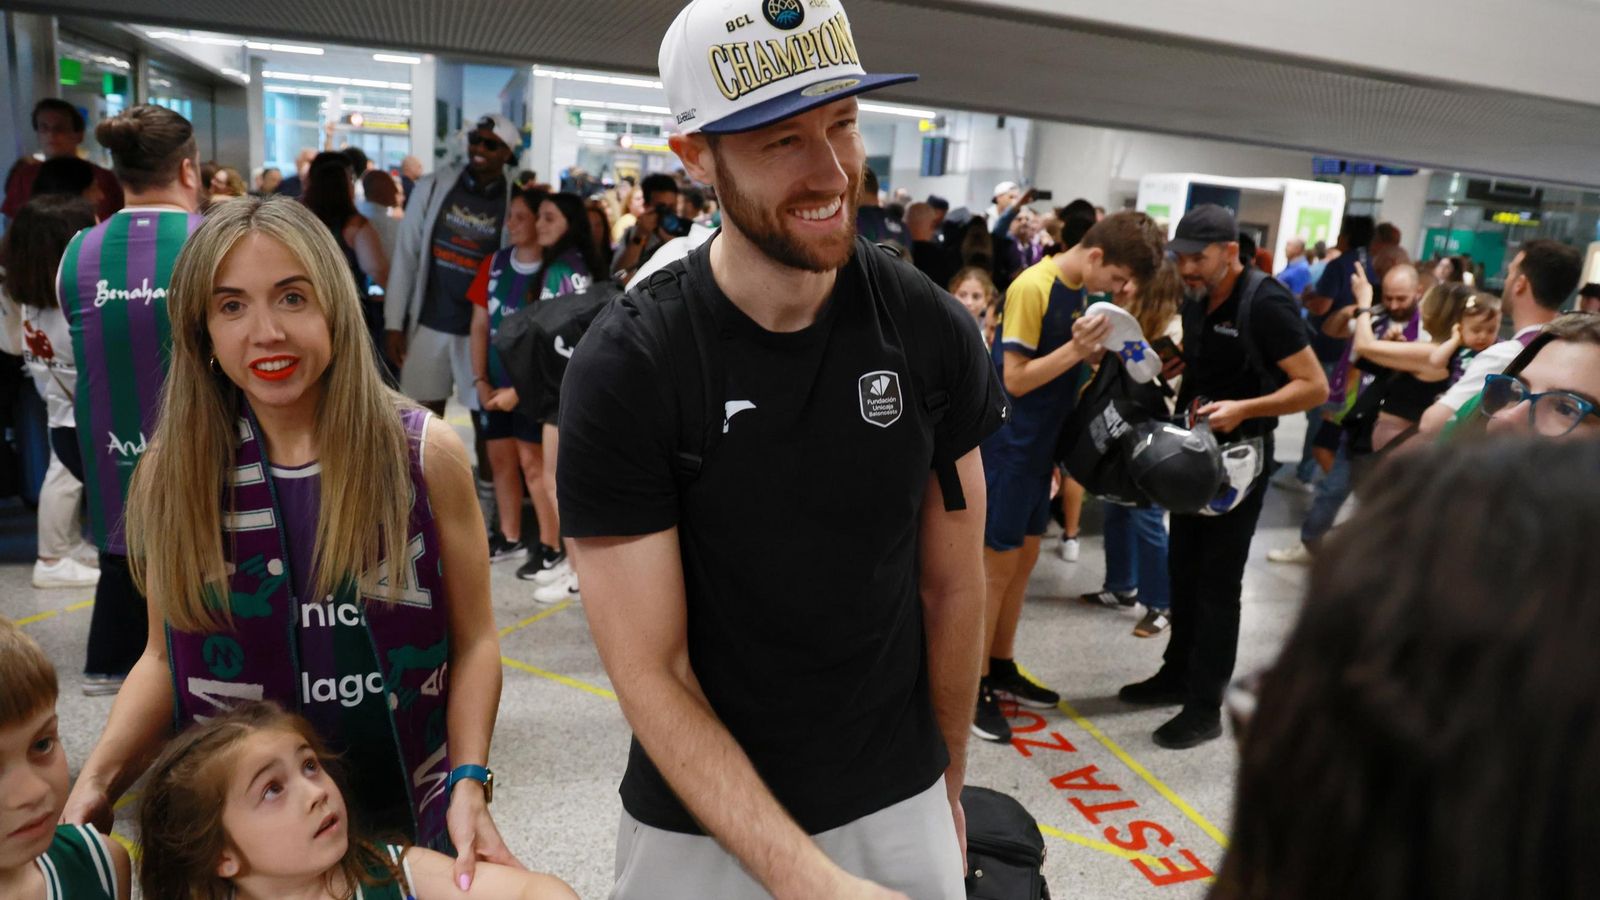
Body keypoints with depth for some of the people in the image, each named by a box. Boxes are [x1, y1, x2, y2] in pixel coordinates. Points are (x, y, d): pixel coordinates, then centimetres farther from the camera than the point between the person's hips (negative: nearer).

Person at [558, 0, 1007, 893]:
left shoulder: (935, 331, -10)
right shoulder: (623, 367, -19)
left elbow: (953, 588, -1)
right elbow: (650, 672, -17)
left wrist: (948, 790, 8)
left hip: (899, 806, 3)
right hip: (702, 826, -2)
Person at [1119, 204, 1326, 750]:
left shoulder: (1264, 303, -18)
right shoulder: (1195, 300, 5)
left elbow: (1314, 387, -18)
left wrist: (1243, 409, -30)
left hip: (1239, 457, -7)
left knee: (1217, 583, -1)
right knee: (1183, 569, 15)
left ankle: (1206, 707, 10)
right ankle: (1178, 674, 31)